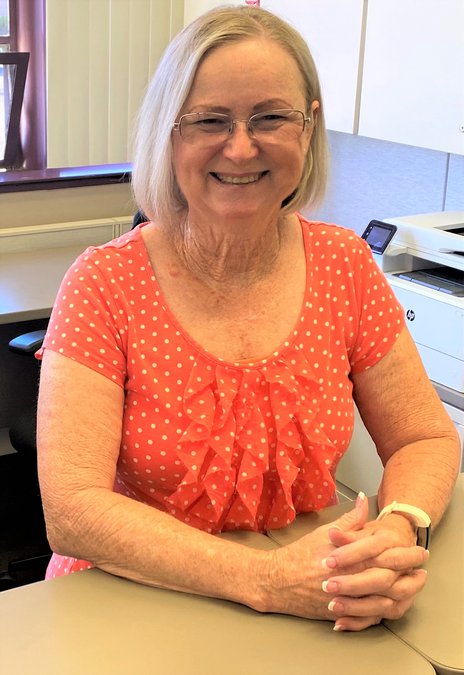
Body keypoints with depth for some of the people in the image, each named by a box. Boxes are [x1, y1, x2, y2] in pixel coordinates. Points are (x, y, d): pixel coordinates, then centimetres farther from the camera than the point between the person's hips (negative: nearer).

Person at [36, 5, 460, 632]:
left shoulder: (344, 264, 0)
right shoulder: (105, 282, -10)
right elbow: (72, 509, -16)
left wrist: (396, 533, -18)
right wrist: (266, 579, -26)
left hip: (316, 614, 3)